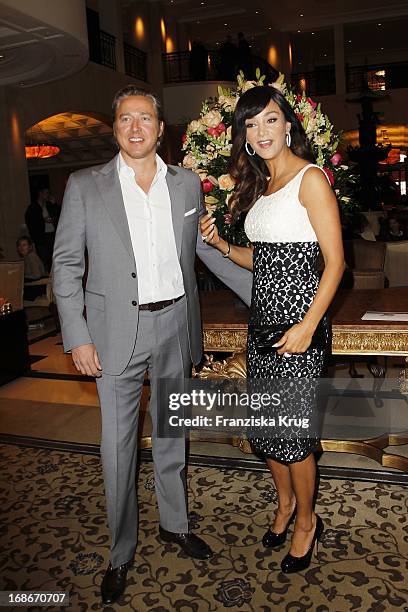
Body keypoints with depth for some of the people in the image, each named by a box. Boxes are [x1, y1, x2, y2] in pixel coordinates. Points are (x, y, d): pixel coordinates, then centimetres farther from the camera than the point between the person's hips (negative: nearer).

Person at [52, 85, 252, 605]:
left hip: (175, 326, 3)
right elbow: (66, 264, -3)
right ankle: (121, 552, 27)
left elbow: (209, 249, 13)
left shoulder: (187, 183, 5)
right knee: (118, 446, 7)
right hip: (117, 332, -2)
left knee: (170, 435, 18)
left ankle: (174, 523, 40)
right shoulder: (85, 186, -3)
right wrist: (77, 337, -10)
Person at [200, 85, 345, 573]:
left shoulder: (310, 179, -10)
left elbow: (335, 261, -14)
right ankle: (285, 500, 40)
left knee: (293, 426, 3)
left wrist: (308, 326, -21)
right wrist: (220, 244, 1)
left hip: (298, 317, -7)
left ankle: (306, 520, 27)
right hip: (262, 314, 8)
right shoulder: (257, 186, 14)